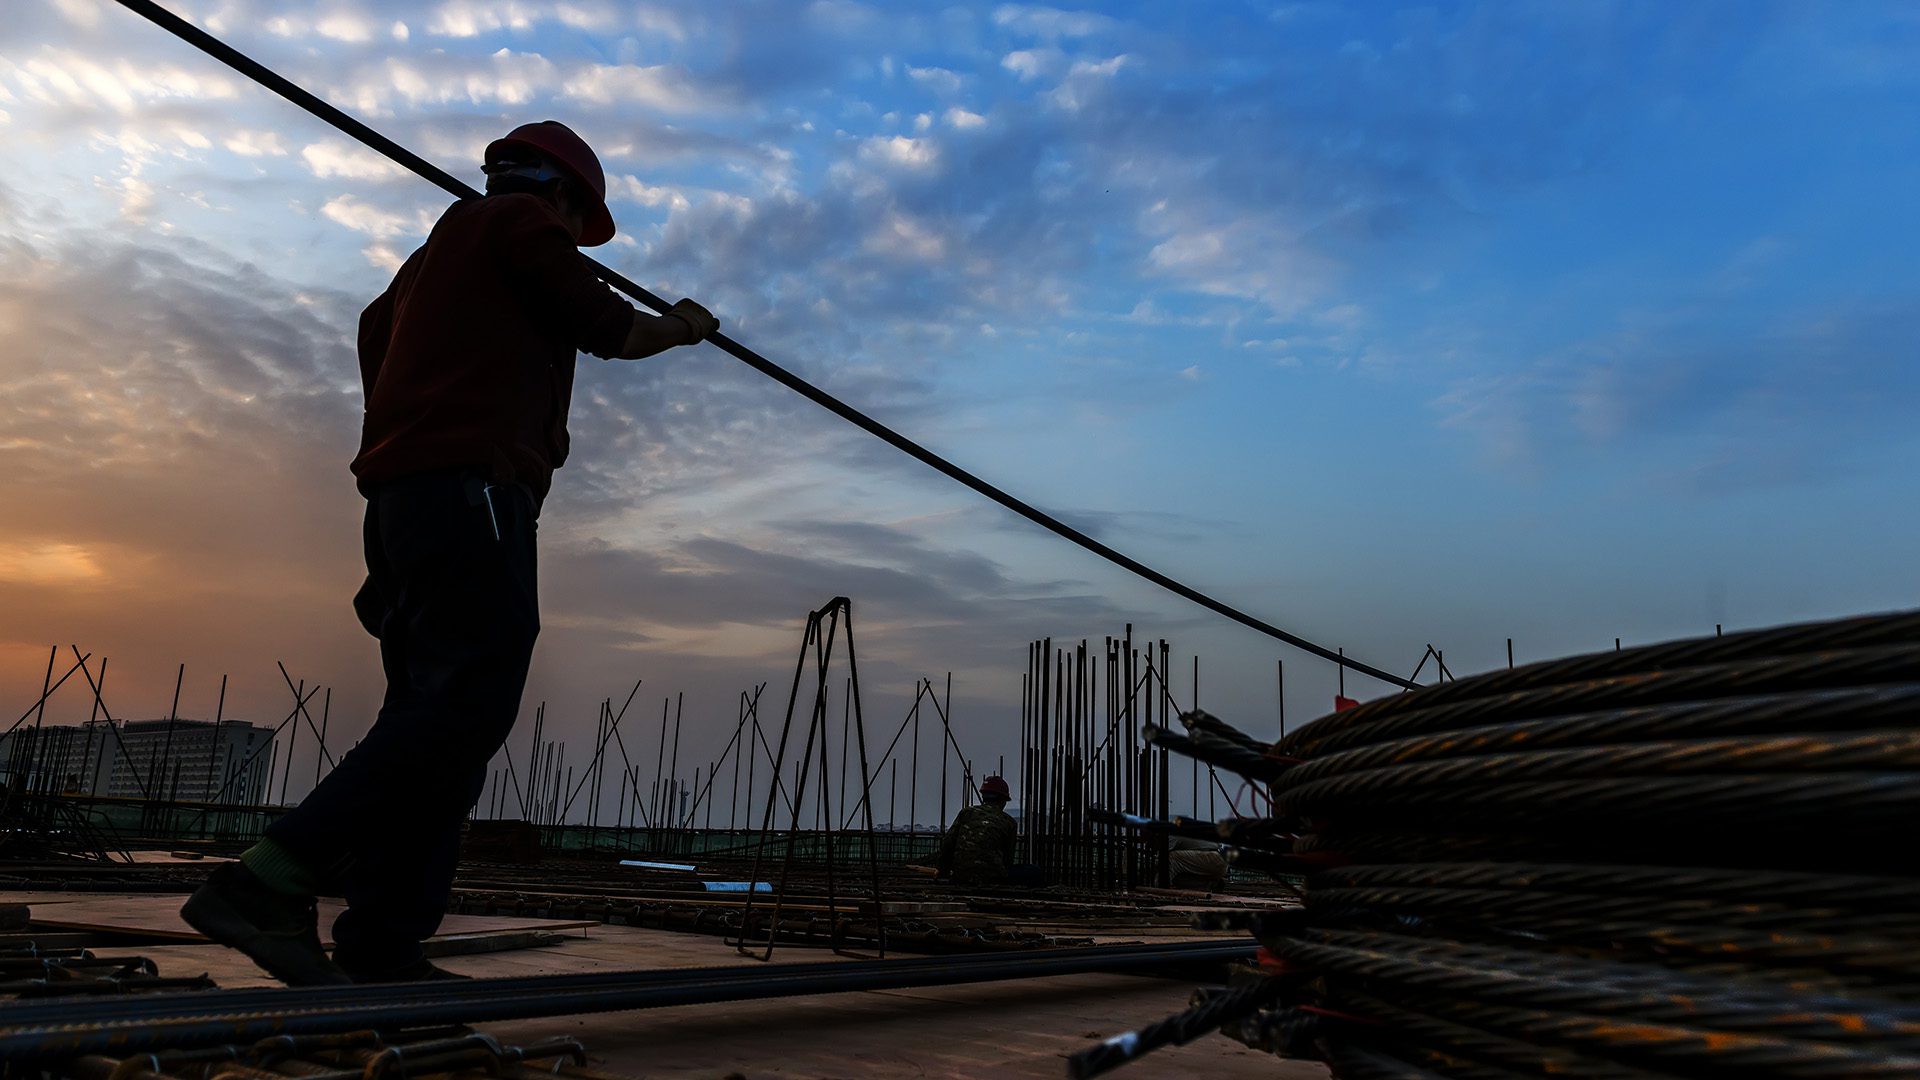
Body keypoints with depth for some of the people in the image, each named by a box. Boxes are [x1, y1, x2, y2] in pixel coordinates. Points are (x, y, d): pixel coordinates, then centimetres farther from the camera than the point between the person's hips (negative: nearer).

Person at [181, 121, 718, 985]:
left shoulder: (437, 246, 32)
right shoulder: (522, 221, 7)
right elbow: (611, 332, 5)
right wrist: (681, 326, 23)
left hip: (403, 499, 10)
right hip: (468, 487, -9)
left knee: (439, 711, 2)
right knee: (471, 697, -17)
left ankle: (380, 949, -3)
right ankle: (271, 881, -23)